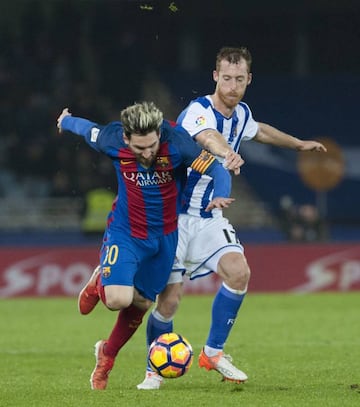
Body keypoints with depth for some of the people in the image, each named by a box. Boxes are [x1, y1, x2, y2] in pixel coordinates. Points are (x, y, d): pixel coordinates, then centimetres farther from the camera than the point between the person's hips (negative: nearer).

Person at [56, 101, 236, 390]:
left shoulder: (176, 142, -26)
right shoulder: (112, 140, -23)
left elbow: (217, 170, -24)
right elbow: (87, 128, 0)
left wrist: (220, 195, -45)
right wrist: (66, 121, 22)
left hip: (165, 235, 2)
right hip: (125, 233, -2)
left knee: (140, 303, 12)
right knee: (118, 299, -22)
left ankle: (107, 355, 39)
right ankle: (101, 281, 17)